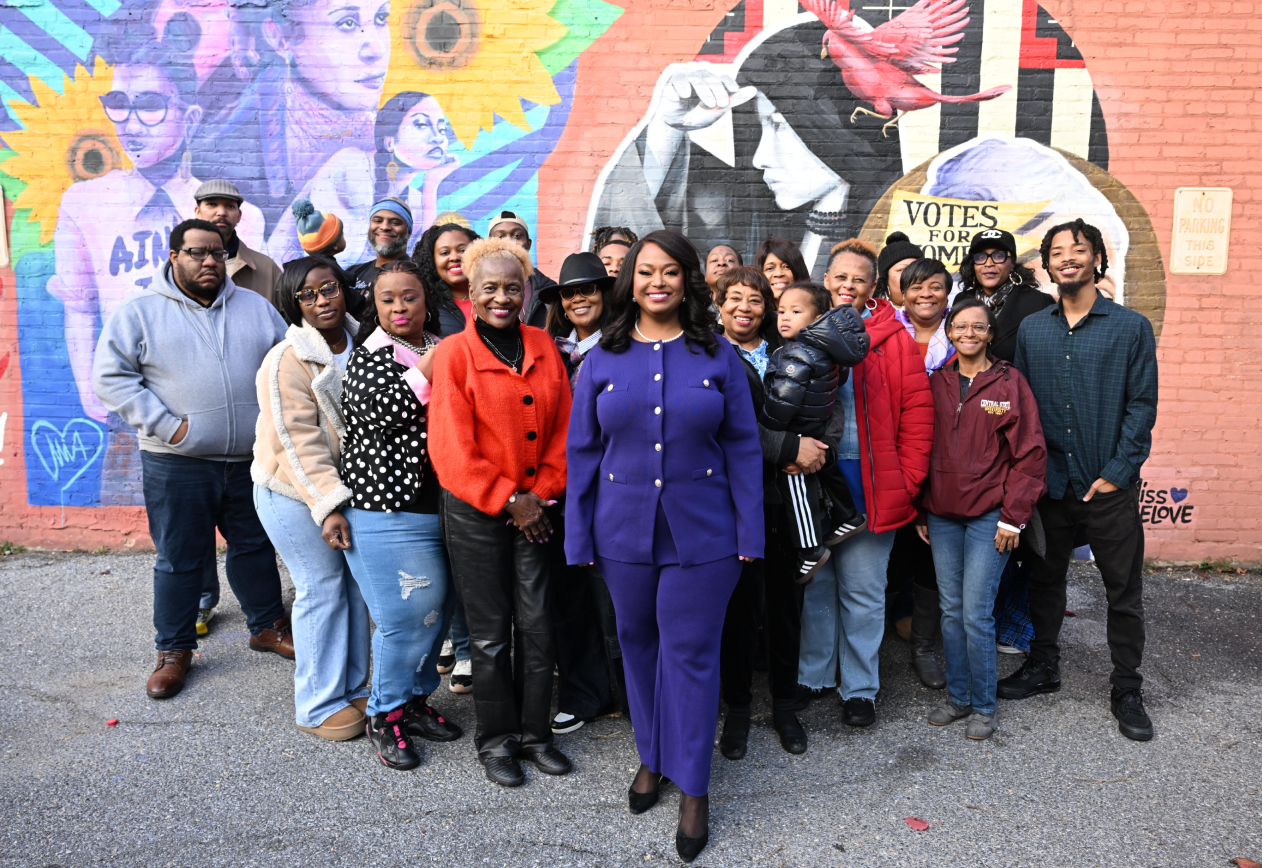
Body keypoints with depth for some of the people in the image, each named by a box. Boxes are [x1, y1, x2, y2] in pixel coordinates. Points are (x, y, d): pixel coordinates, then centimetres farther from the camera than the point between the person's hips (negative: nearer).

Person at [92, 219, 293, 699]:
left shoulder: (255, 307, 9)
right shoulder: (139, 312, -2)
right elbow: (111, 377, -6)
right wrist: (168, 426, -14)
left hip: (251, 459, 3)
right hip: (177, 465, -3)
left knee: (255, 546, 16)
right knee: (178, 558, 7)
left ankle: (268, 625, 32)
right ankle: (174, 650, 22)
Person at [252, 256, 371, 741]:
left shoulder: (362, 345, 3)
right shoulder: (287, 361, -17)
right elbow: (297, 442, -21)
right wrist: (327, 505, -25)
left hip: (349, 487, 6)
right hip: (296, 494, -6)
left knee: (356, 587, 11)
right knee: (321, 591, -1)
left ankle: (353, 689, 28)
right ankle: (318, 707, 15)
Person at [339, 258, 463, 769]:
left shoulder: (441, 352, 14)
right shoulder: (370, 357, -4)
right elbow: (380, 413, -21)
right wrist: (426, 370, -17)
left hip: (438, 505, 7)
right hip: (387, 508, -6)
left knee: (437, 609, 12)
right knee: (407, 616, -4)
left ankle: (416, 700, 31)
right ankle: (385, 715, 16)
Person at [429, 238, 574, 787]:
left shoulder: (543, 346, 6)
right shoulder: (454, 353, -6)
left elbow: (562, 427, 6)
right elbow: (452, 447, -12)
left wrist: (542, 493, -5)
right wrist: (508, 500, -12)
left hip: (535, 506, 4)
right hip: (475, 510, -3)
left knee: (537, 625, 7)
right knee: (491, 632, 6)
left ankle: (535, 731, 25)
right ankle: (497, 740, 23)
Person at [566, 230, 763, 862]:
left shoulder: (718, 357, 0)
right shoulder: (602, 360, 3)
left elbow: (742, 448, 0)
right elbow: (583, 452, 4)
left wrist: (749, 533, -4)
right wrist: (577, 537, 1)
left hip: (701, 531, -2)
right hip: (623, 530, 2)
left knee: (691, 653, 3)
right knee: (638, 645, 15)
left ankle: (692, 788, 18)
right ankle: (651, 758, 36)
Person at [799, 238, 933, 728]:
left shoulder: (893, 338, 1)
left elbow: (917, 410, -2)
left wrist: (908, 478, -7)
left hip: (869, 481, -2)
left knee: (862, 590, 6)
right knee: (816, 581, 12)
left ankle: (859, 689, 21)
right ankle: (812, 677, 28)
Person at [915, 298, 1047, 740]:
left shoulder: (1010, 382, -3)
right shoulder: (936, 382, 8)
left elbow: (1030, 453, -5)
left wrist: (1013, 516, -9)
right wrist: (920, 510, 9)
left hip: (989, 516, -4)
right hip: (942, 515, 4)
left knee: (976, 613, -4)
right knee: (951, 610, 10)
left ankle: (983, 706, 13)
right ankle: (957, 696, 24)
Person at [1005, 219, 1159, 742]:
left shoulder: (1131, 327, -1)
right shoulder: (1031, 330, 7)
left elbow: (1142, 405, -4)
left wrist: (1117, 472, -11)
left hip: (1110, 485, -2)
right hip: (1050, 482, 3)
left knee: (1124, 590, 6)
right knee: (1045, 578, 14)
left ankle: (1127, 692, 20)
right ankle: (1043, 667, 31)